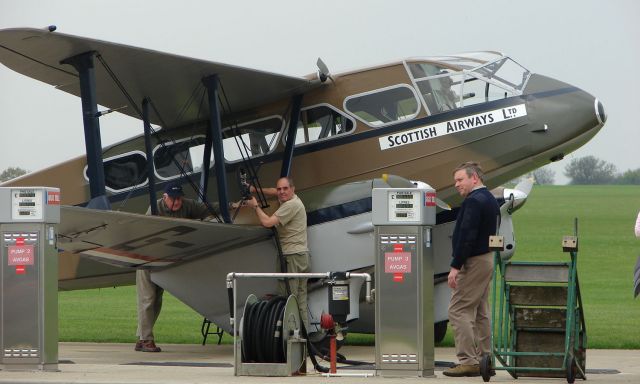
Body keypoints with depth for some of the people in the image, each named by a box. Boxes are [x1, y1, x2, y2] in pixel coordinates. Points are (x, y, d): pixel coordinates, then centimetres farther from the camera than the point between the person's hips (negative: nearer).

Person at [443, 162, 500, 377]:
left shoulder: (474, 201, -16)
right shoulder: (490, 200, 16)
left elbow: (467, 236, -23)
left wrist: (455, 266, -22)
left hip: (473, 262, -10)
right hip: (487, 259, 10)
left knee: (458, 311, -9)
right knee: (480, 313, 12)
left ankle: (468, 361, -12)